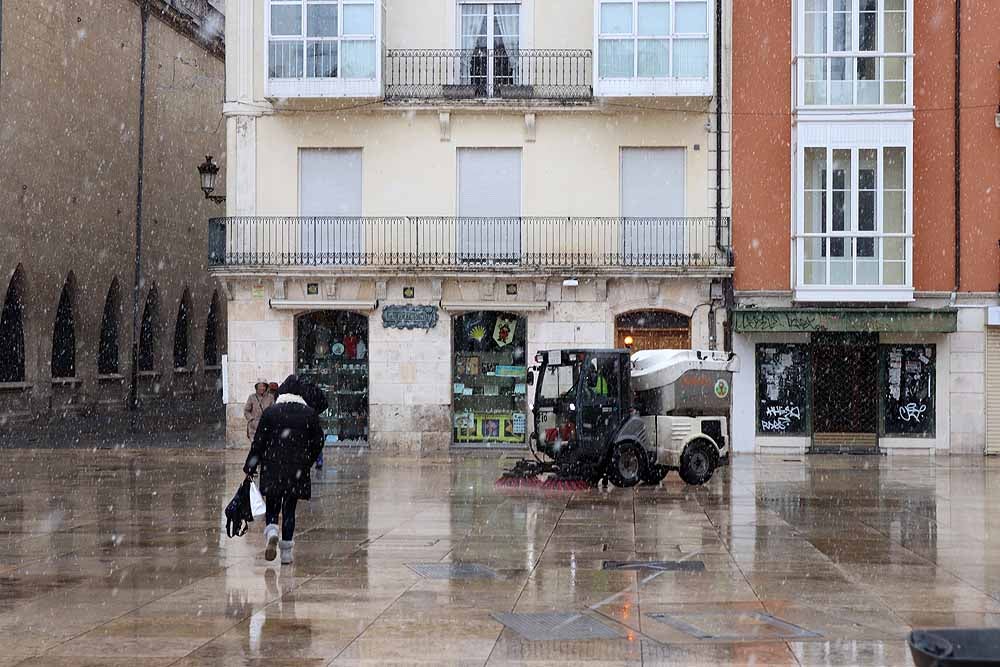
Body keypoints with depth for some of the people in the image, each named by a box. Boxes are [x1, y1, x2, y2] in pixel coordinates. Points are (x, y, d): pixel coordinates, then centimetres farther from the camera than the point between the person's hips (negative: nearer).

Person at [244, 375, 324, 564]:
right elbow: (318, 442, 4)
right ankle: (286, 552, 6)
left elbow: (259, 442, -2)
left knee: (272, 508, 10)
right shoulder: (309, 413, 1)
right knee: (289, 509, 7)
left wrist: (250, 467, 5)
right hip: (298, 469, 1)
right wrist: (307, 462, 19)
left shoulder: (270, 412, -2)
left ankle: (272, 534, -19)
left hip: (272, 468, -1)